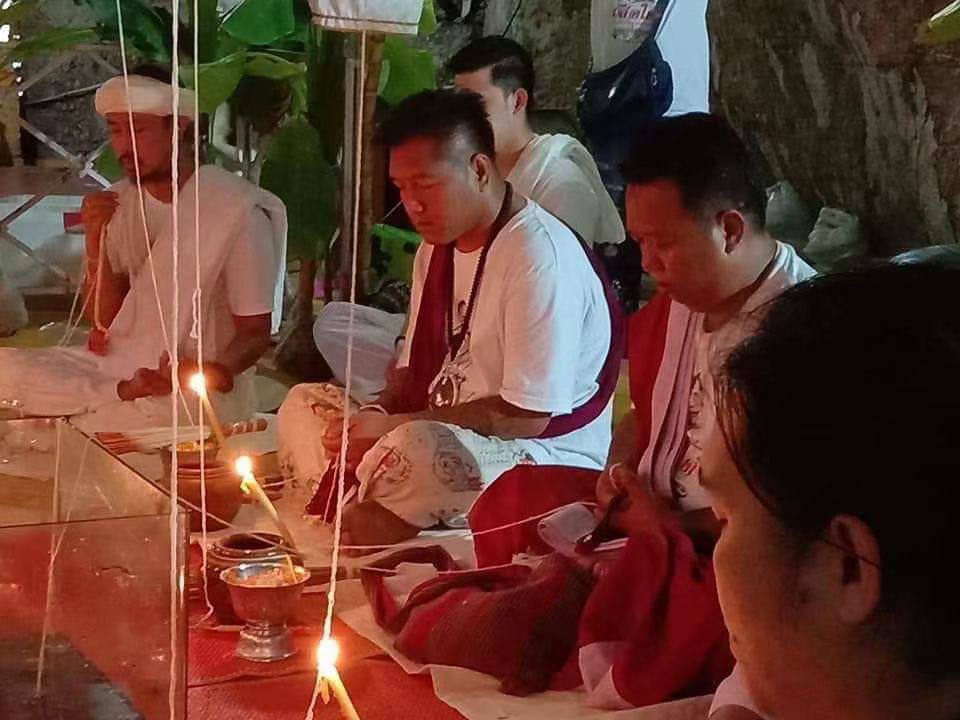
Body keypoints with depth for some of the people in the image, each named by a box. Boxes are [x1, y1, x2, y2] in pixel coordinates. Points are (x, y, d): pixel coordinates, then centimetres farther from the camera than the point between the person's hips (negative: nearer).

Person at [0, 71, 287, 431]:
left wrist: (215, 372, -30)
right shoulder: (120, 201, 6)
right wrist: (96, 243, -15)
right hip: (116, 366, 7)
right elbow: (103, 320, 1)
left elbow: (255, 331, -9)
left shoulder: (238, 209, -14)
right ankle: (123, 392, -2)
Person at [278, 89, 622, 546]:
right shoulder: (438, 245, 10)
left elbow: (526, 416, -23)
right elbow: (417, 368, 14)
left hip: (546, 459, -9)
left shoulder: (539, 256, -20)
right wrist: (376, 419, -8)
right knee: (303, 404, 7)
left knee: (419, 447, -38)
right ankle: (351, 520, -11)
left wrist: (394, 426, -22)